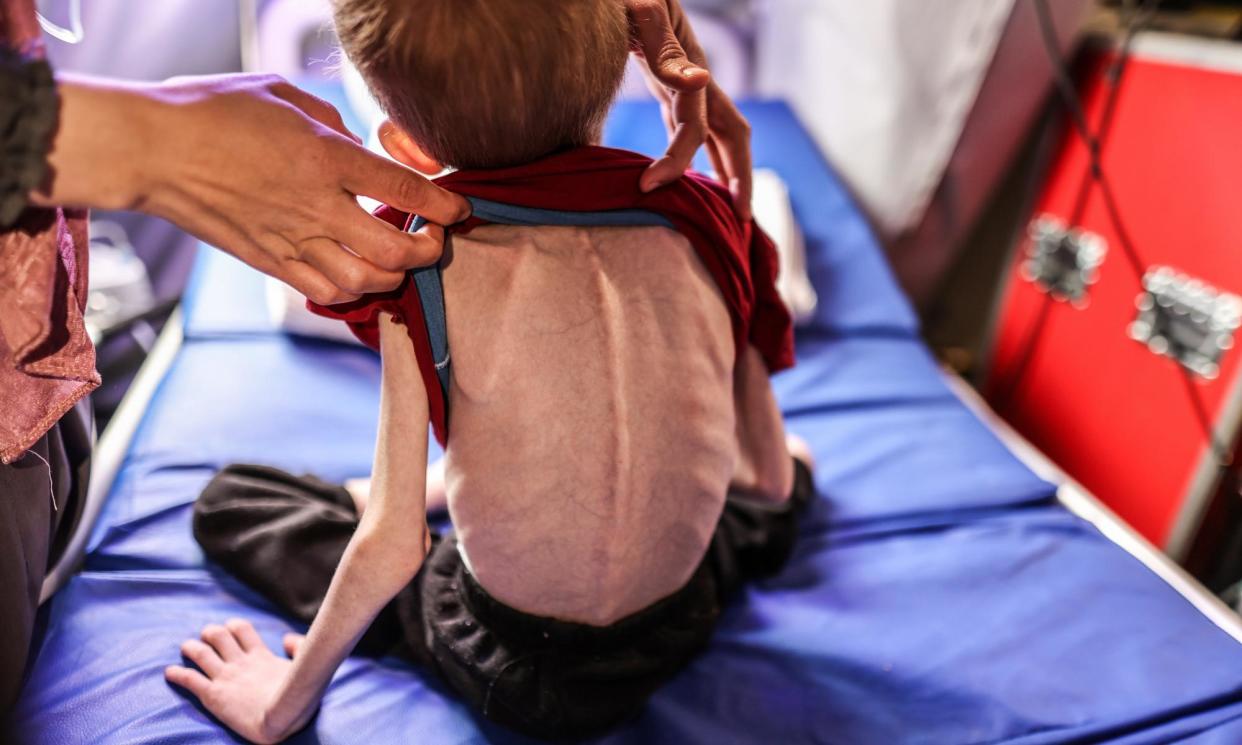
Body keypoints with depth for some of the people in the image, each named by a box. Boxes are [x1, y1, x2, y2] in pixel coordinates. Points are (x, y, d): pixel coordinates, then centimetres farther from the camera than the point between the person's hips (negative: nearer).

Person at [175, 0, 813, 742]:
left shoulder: (428, 268, -22)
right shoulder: (704, 221, -13)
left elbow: (393, 545, -17)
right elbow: (768, 478, -3)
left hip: (508, 674, -2)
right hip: (679, 630, 3)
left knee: (228, 497, 15)